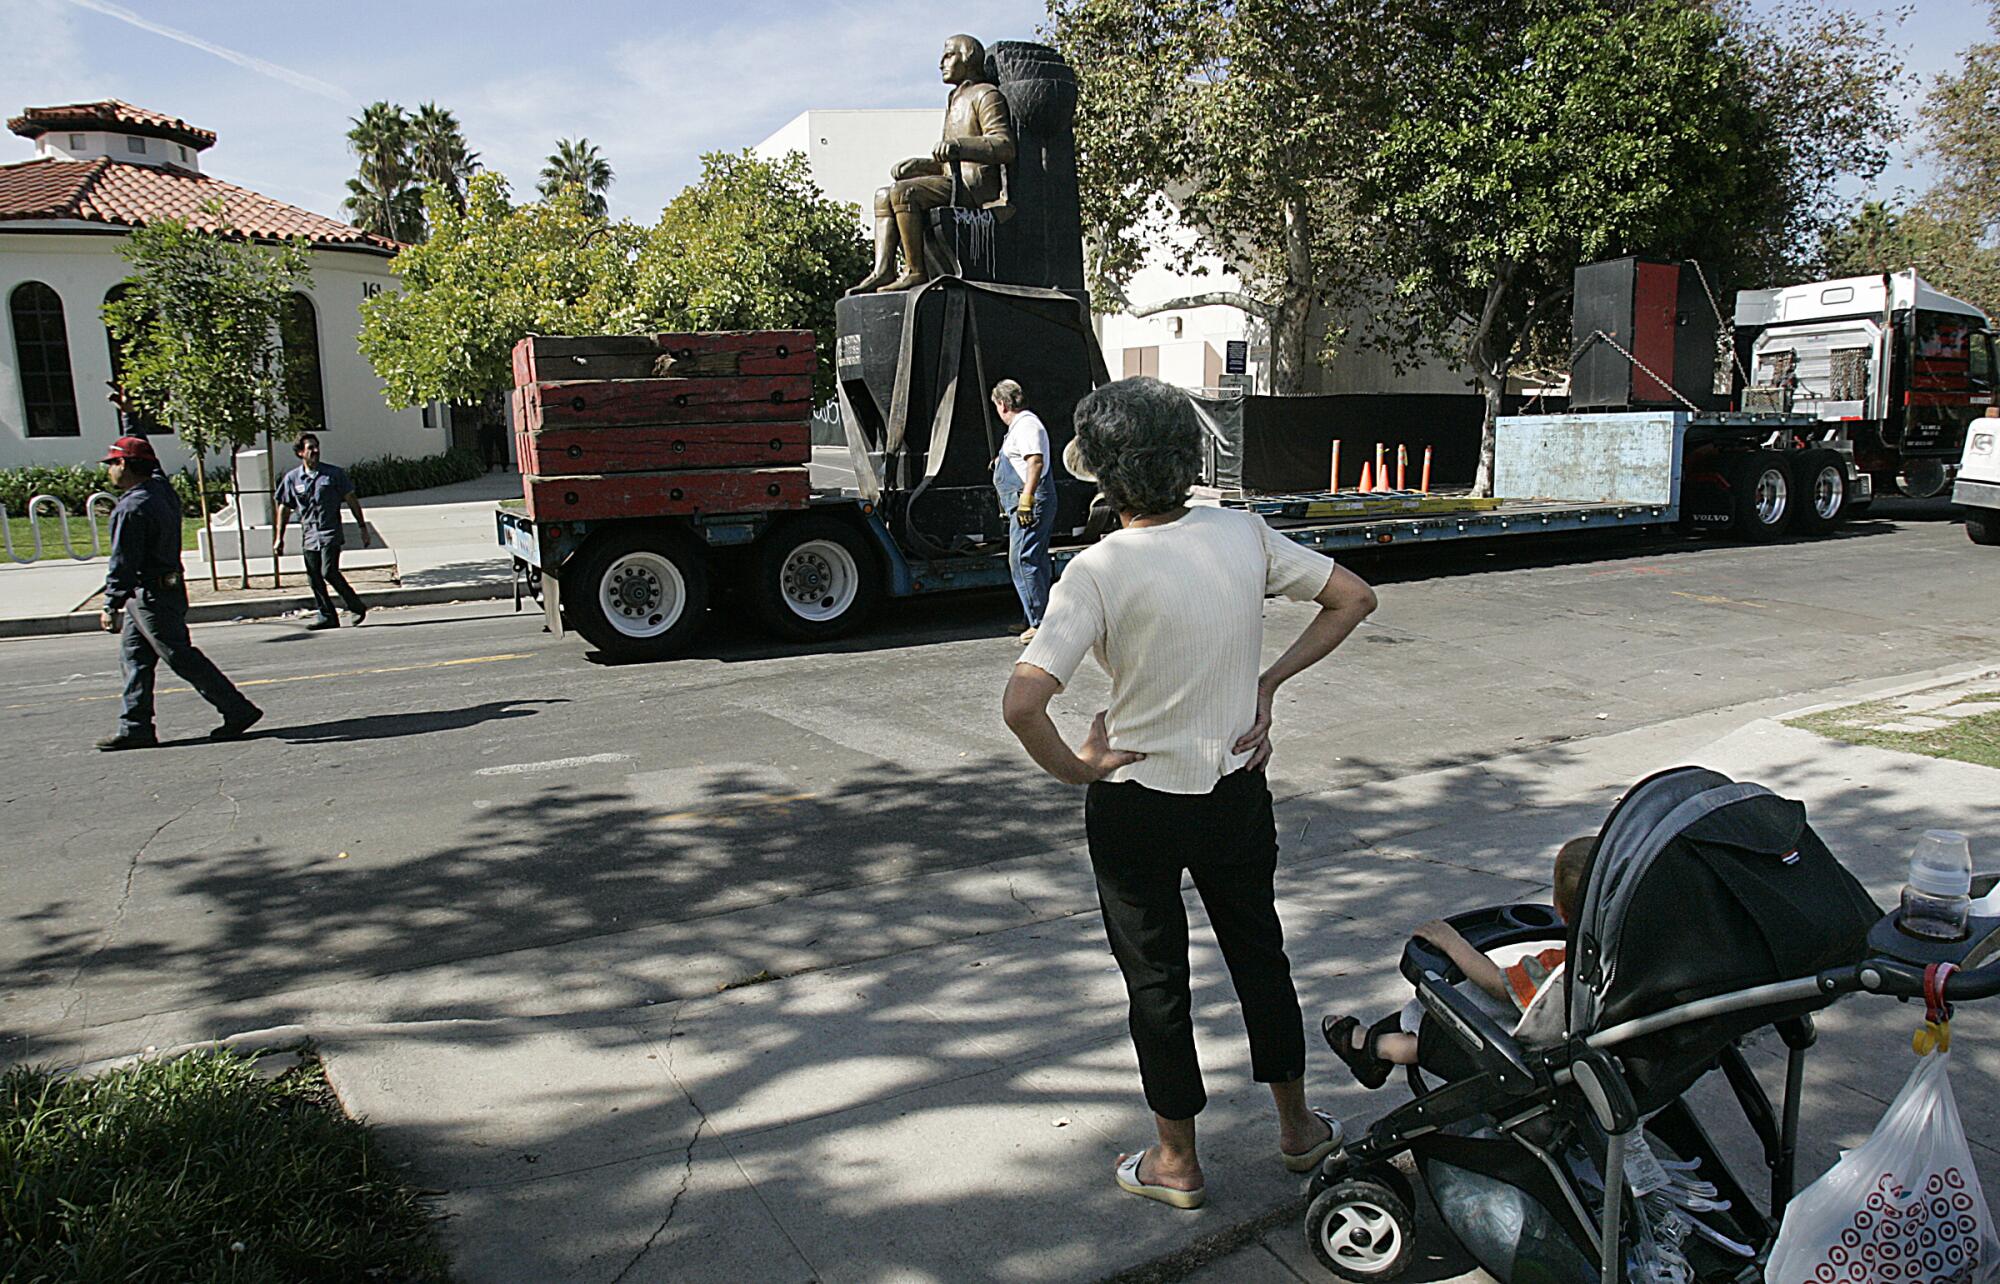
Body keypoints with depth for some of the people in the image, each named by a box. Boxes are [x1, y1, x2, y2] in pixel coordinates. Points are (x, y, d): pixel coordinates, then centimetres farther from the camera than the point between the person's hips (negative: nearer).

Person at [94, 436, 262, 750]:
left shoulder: (132, 507, -20)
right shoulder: (162, 489, 5)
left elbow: (123, 562, -20)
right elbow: (152, 467, 28)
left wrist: (111, 606, -16)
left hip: (150, 597, -10)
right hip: (167, 586, 10)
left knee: (181, 658, -5)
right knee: (133, 653, 12)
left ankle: (238, 710, -1)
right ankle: (135, 728, 15)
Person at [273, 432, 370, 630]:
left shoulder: (334, 473, 0)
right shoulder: (292, 478, 6)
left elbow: (351, 500, 6)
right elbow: (284, 508, 14)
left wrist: (362, 527, 4)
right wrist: (279, 537, 12)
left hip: (330, 533, -4)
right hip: (309, 536, 4)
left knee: (328, 571, -16)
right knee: (314, 578, 2)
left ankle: (357, 606, 0)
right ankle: (327, 617, 11)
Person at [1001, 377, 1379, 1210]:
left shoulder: (1099, 570, -22)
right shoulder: (1245, 536, -7)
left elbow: (1022, 703, -31)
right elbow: (1352, 599, 4)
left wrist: (1074, 767, -13)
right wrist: (1269, 682, 3)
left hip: (1135, 805, -4)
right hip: (1237, 791, 5)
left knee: (1155, 977, 13)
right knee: (1259, 953, 23)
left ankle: (1176, 1164, 31)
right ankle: (1298, 1128, 41)